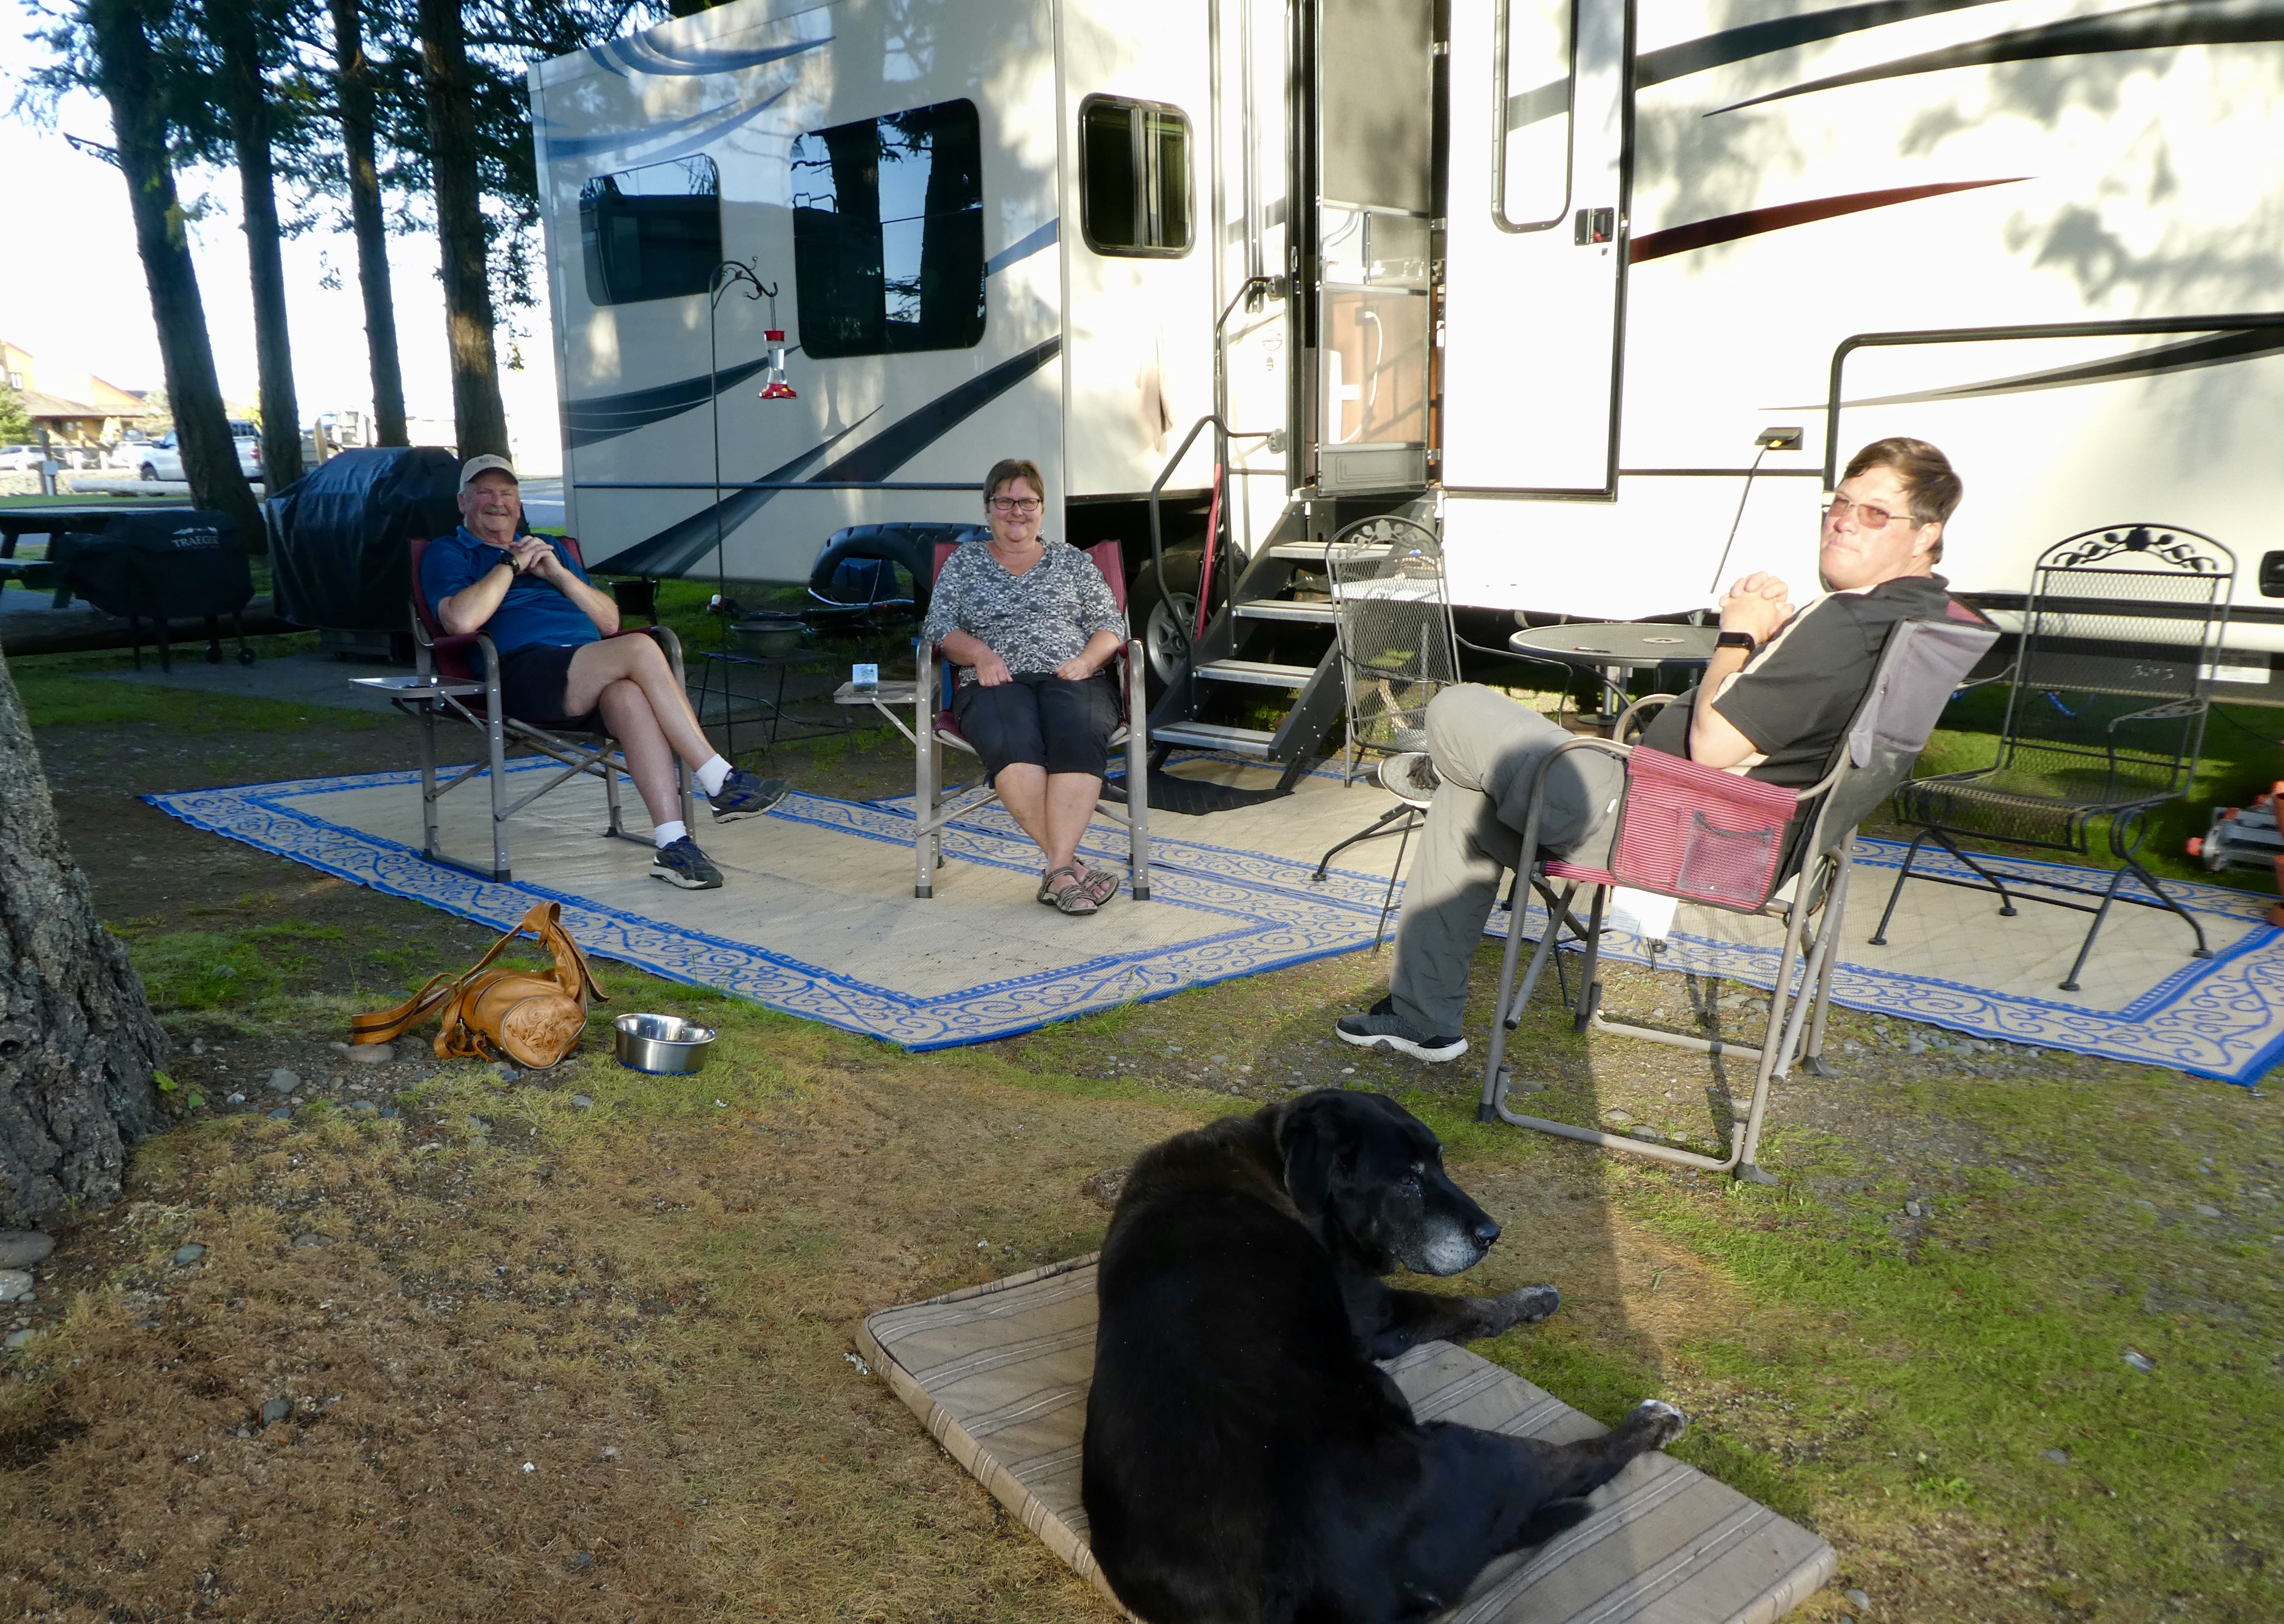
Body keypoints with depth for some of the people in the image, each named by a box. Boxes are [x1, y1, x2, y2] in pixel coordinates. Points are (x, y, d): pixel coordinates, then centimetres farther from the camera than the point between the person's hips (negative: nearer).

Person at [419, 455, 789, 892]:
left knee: (629, 696, -35)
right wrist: (510, 565, 3)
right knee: (640, 650, -31)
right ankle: (721, 783, -30)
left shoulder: (549, 547, 35)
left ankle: (672, 844, -43)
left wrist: (559, 573, 9)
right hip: (524, 671, -4)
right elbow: (461, 620, -5)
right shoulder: (448, 553, 19)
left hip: (589, 674, 4)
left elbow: (610, 621, 23)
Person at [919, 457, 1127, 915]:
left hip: (1071, 680, 1)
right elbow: (938, 628, 13)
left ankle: (1058, 871, -41)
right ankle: (1068, 864, -38)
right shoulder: (964, 563, 22)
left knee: (1079, 735, -37)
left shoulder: (1073, 561, 23)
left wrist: (1084, 661, -4)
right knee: (1012, 741, -38)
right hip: (995, 684, 0)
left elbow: (1111, 626, 17)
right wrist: (979, 652, -7)